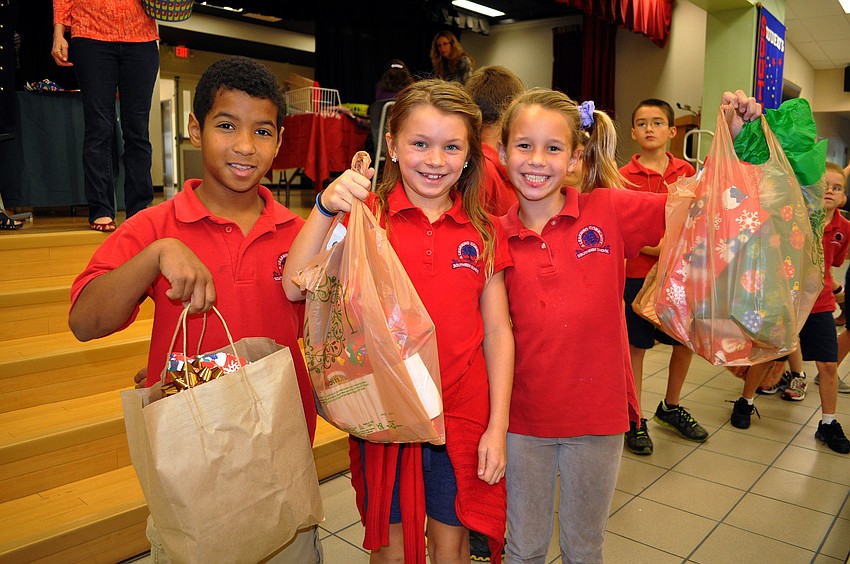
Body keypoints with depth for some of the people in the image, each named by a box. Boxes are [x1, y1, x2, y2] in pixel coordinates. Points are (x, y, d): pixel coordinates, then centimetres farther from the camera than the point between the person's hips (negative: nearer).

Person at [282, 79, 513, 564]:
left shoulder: (484, 232, 0)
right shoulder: (367, 215, -5)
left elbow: (498, 332, 1)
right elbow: (295, 288, -15)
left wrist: (497, 426, -2)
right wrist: (326, 208, -27)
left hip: (463, 414, 1)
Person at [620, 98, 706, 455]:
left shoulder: (685, 171, 5)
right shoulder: (624, 177, -7)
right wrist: (658, 249, -21)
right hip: (638, 274, -4)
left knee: (686, 342, 14)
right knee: (635, 347, 4)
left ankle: (670, 407, 37)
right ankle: (634, 422, 20)